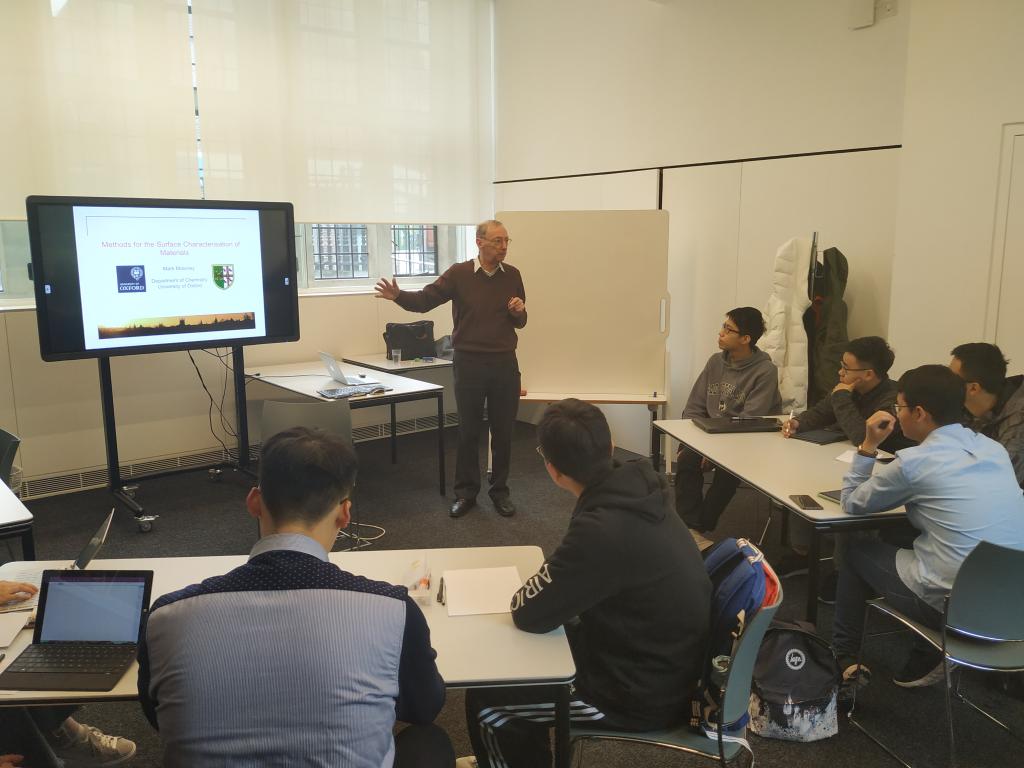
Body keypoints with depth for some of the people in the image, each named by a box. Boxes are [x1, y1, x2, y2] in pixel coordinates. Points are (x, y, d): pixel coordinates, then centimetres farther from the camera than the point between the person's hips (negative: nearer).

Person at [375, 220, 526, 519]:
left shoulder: (512, 275, 5)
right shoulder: (459, 273, -4)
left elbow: (520, 322, 13)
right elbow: (425, 300, -9)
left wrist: (519, 311, -10)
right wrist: (399, 296, -28)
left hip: (505, 364, 2)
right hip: (469, 363, -2)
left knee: (503, 431, 8)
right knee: (468, 431, 6)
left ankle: (500, 490, 21)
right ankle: (466, 492, 19)